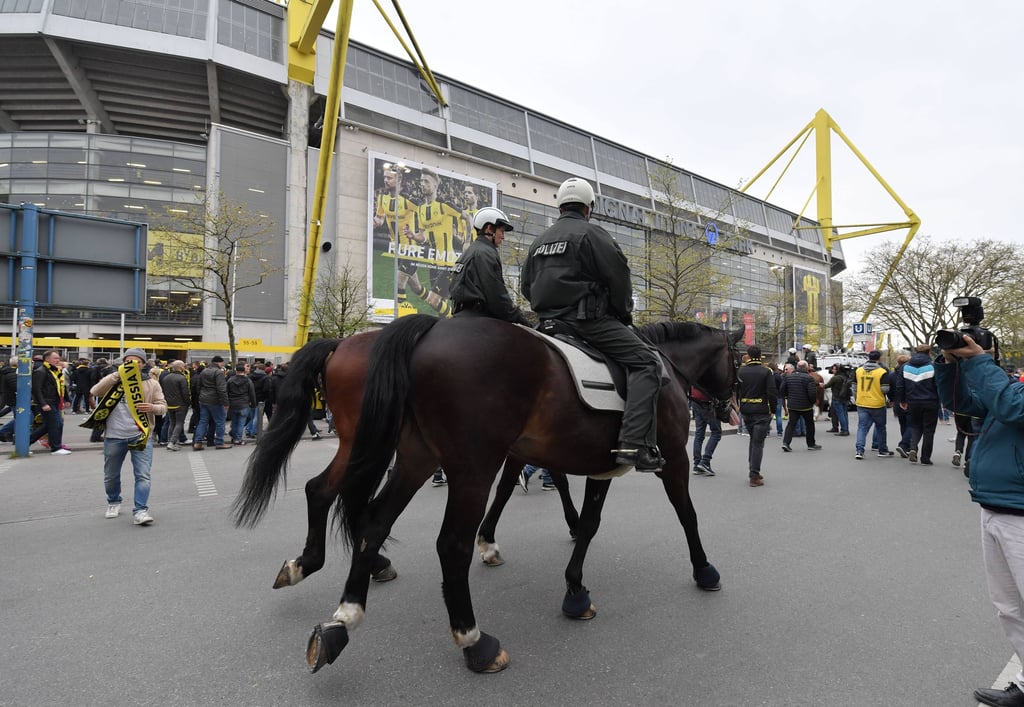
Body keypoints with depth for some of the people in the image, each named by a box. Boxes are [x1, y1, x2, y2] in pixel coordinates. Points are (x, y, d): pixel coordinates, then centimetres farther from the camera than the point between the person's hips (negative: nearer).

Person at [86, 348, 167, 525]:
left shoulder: (151, 384, 3)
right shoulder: (113, 380, 4)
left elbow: (163, 406, 3)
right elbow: (94, 391, -13)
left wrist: (152, 408, -20)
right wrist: (117, 374, -17)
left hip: (141, 435, -1)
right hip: (114, 436, 2)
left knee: (143, 475, -9)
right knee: (111, 475, 17)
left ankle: (140, 510, -6)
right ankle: (113, 503, 40)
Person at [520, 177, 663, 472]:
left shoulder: (540, 241, 19)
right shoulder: (591, 233, -3)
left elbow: (527, 288, 23)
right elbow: (618, 278, -8)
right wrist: (624, 316, 6)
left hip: (548, 322, 9)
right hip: (588, 320, -8)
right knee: (646, 362, -11)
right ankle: (635, 445, -27)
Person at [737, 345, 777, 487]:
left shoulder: (740, 371, 1)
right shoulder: (766, 371, -8)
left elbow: (735, 391, 4)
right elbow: (772, 393, -11)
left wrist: (739, 407, 13)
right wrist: (772, 409, 0)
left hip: (746, 411, 4)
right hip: (762, 411, -3)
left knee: (753, 439, 21)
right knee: (758, 442, -1)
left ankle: (752, 469, 23)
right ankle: (754, 475, -4)